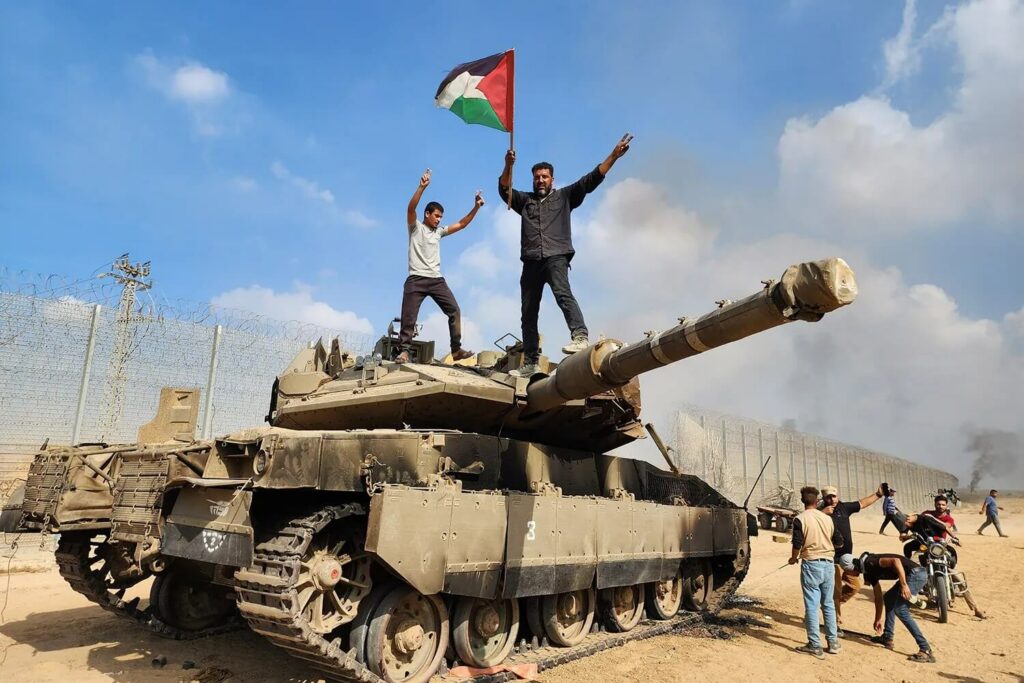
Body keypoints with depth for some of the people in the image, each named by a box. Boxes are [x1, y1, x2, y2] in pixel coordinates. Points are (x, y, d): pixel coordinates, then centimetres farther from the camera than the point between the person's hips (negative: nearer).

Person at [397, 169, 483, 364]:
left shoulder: (439, 232, 18)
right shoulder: (415, 227, 4)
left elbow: (461, 224, 16)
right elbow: (411, 208, -14)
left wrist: (476, 207, 4)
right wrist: (422, 187, -27)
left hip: (437, 280, 5)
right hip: (416, 280, -5)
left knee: (454, 310, -2)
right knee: (408, 317, -7)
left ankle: (456, 349, 2)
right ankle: (404, 351, -2)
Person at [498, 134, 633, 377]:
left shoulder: (564, 196, 15)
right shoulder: (525, 200, 21)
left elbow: (590, 180, 6)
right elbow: (504, 189, 7)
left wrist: (613, 156, -3)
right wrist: (508, 166, -11)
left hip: (556, 257, -4)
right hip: (531, 262, 4)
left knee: (562, 293, -33)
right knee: (528, 314, 5)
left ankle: (580, 336, -47)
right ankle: (529, 364, 11)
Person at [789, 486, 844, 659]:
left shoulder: (800, 519, -9)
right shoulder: (827, 518, 5)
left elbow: (797, 544, -14)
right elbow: (839, 542, 11)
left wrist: (793, 558, 5)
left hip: (811, 565, -5)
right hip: (828, 564, 5)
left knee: (812, 606, 0)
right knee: (828, 604, 16)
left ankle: (815, 646, 3)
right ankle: (833, 642, 23)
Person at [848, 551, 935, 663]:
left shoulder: (869, 563, -12)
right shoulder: (869, 572, 17)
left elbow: (895, 561, -25)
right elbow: (878, 597, 28)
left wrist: (903, 585, -26)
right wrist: (878, 620, 37)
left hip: (916, 573, -10)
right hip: (913, 575, 10)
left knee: (900, 610, -12)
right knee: (888, 598, 20)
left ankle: (926, 651, -12)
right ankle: (888, 638, 25)